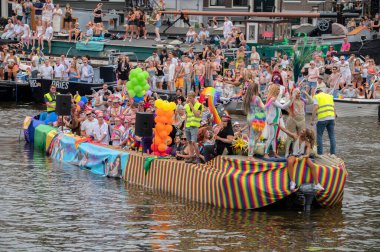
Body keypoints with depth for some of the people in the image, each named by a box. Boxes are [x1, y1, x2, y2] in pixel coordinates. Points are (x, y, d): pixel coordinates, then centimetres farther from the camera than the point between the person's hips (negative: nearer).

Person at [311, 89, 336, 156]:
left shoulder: (317, 97, 5)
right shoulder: (330, 96, 20)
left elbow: (315, 108, -8)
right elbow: (334, 108, 17)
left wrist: (313, 120, -7)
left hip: (322, 118, -4)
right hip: (331, 118, 4)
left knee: (319, 136, 4)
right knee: (332, 136, 9)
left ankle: (320, 153, 1)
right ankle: (333, 153, 8)